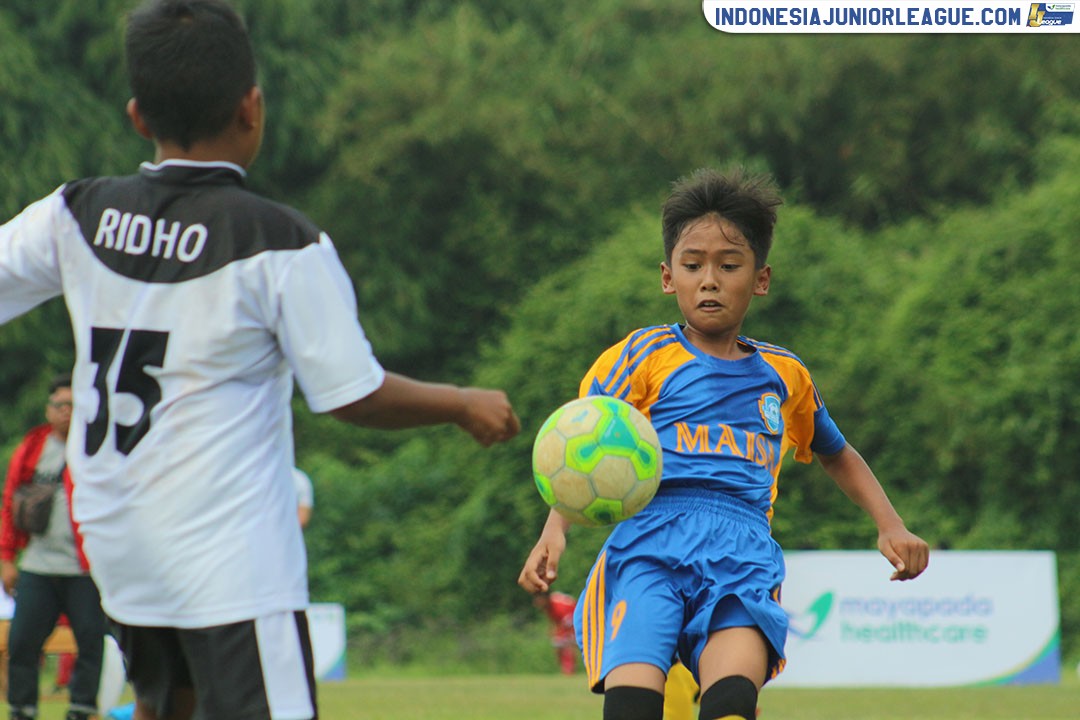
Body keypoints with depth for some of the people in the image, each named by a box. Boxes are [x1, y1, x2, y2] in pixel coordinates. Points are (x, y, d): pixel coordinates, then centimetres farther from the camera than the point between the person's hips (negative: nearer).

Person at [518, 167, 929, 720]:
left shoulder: (784, 376, 24)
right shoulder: (645, 356, 13)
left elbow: (837, 455, 41)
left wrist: (890, 526, 26)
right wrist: (555, 530, -16)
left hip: (742, 554, 2)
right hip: (650, 538, -2)